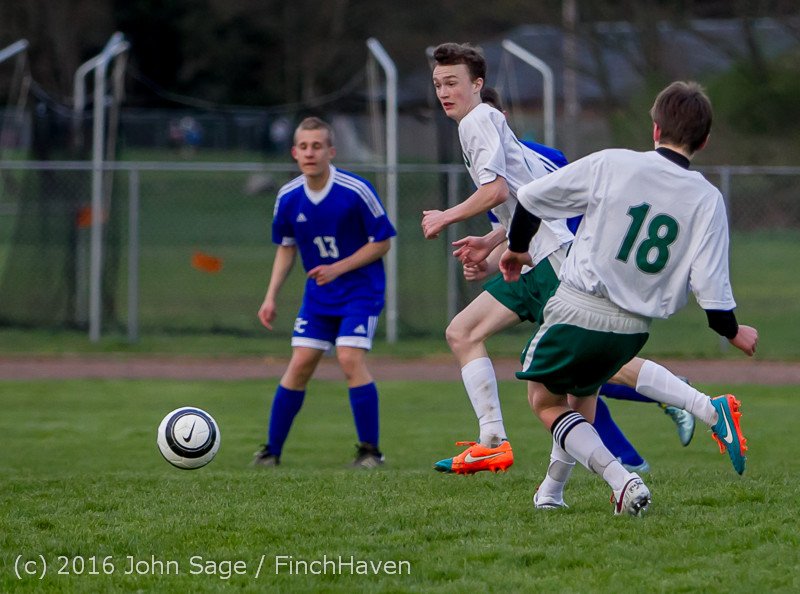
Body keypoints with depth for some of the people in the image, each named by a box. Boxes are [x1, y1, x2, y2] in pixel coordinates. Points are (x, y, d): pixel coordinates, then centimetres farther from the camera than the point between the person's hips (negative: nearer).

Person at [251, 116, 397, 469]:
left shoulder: (356, 191, -17)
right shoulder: (288, 198, -3)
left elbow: (382, 242, -9)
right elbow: (286, 248, 12)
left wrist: (338, 268, -18)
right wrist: (271, 297, 4)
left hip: (361, 290, -4)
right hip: (317, 295, 4)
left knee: (350, 358, -19)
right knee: (300, 364, -1)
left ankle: (370, 450, -9)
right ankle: (272, 450, 8)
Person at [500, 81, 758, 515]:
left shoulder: (611, 165, -9)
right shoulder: (707, 200, -6)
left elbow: (530, 198, -3)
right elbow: (709, 283, -12)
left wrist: (517, 248, 17)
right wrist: (733, 332, 7)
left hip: (578, 311, -4)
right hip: (634, 326, 4)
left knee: (546, 401, 17)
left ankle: (623, 483, -4)